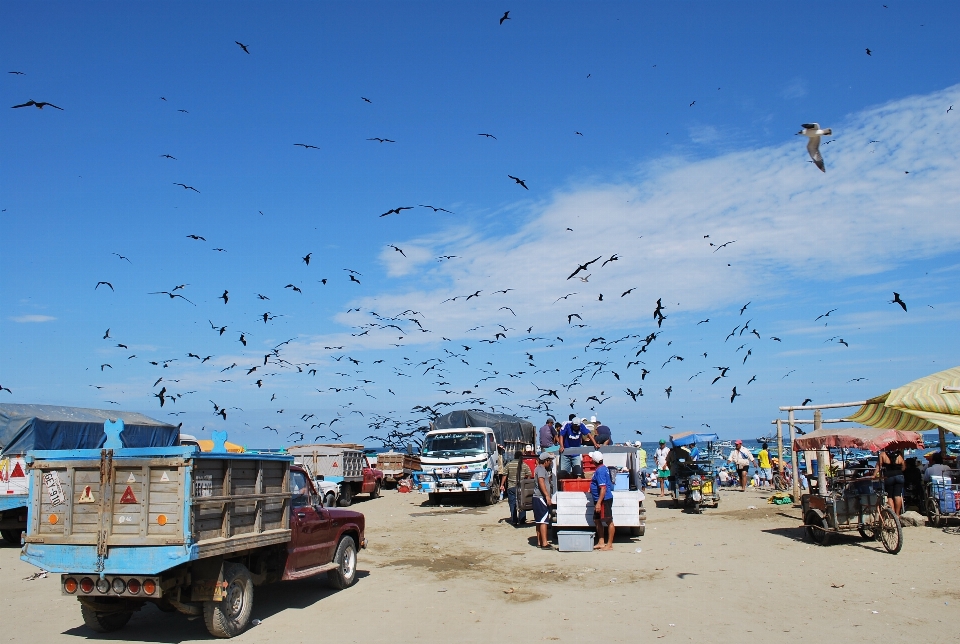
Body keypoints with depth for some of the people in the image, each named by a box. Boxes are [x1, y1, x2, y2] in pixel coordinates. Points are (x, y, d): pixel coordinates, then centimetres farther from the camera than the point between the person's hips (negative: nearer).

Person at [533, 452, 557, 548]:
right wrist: (547, 495, -28)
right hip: (541, 497, -11)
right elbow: (541, 481, -25)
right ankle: (544, 543, -16)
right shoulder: (541, 469, -12)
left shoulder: (541, 468, 20)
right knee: (544, 520, -13)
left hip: (538, 497, 11)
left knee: (539, 521, 13)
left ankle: (539, 541, 18)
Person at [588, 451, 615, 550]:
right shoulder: (603, 468, 11)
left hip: (604, 500, -11)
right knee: (597, 520, 15)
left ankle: (609, 544, 2)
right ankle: (601, 542, 21)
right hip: (599, 500, 11)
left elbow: (603, 488, -26)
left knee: (609, 521, -4)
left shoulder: (600, 471, -20)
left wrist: (599, 503, -27)